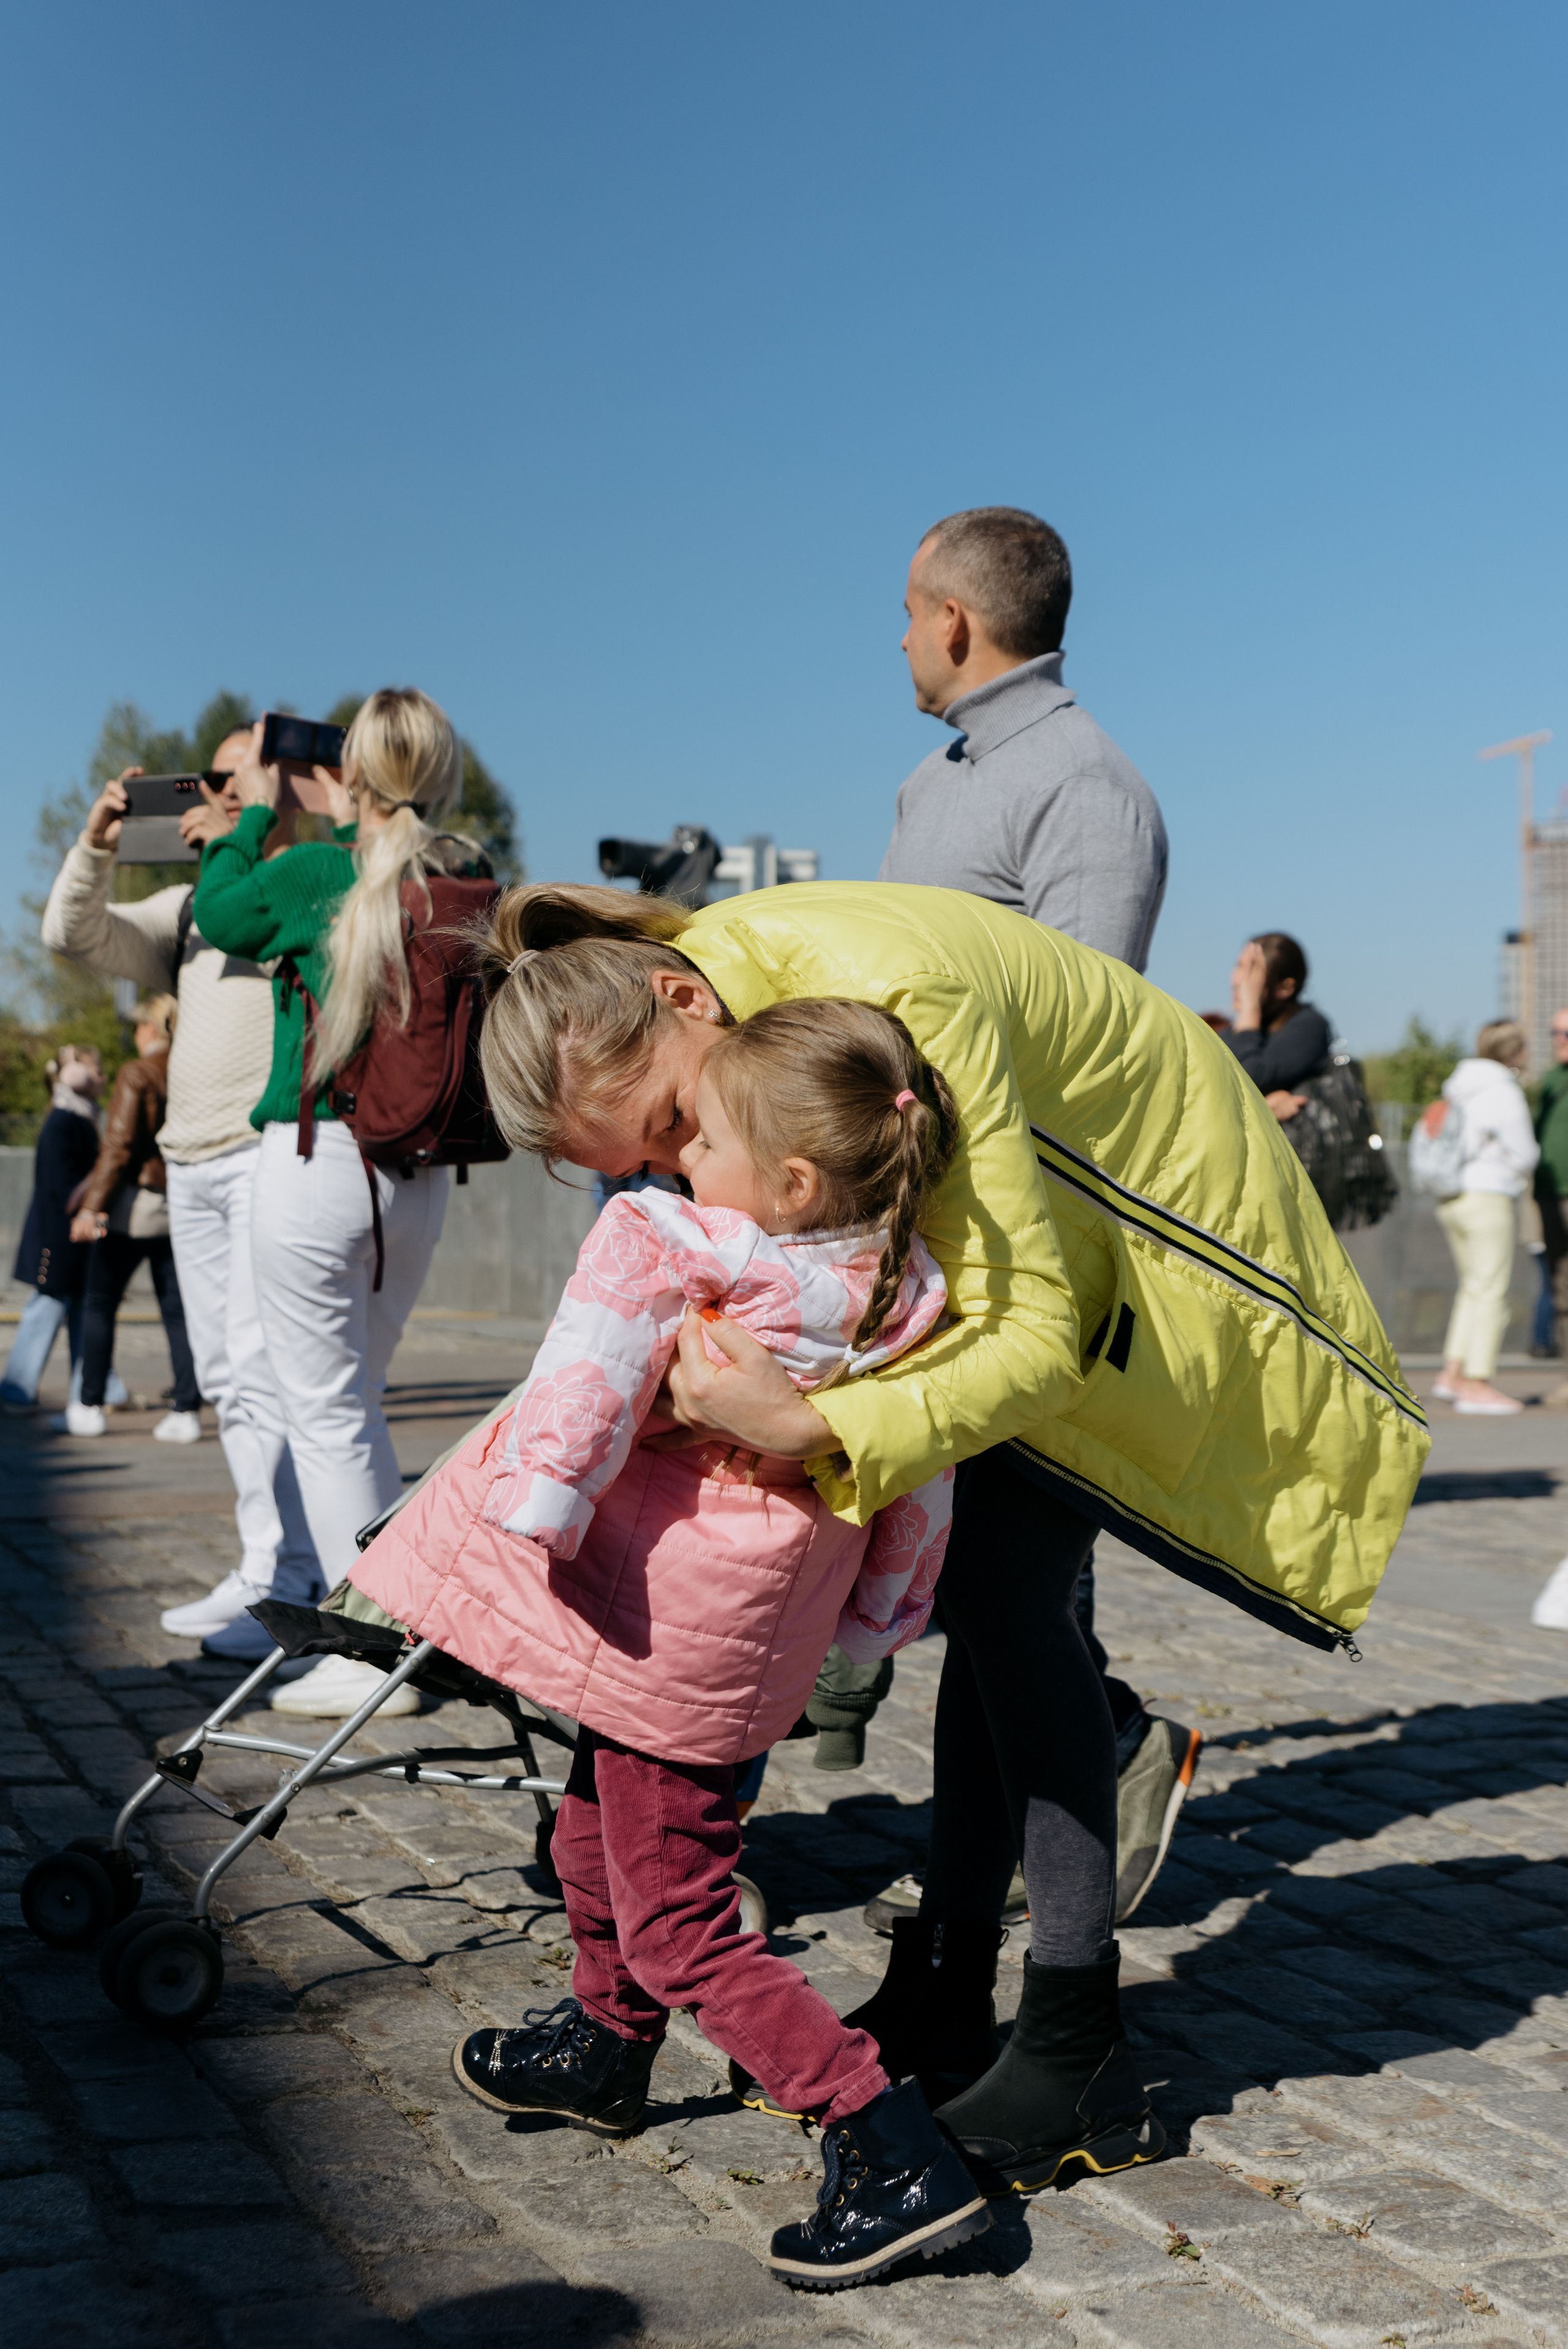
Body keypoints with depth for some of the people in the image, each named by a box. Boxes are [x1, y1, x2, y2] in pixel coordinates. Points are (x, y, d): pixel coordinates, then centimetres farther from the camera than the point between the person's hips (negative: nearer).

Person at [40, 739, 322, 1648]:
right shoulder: (186, 908, 22)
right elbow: (74, 934, 15)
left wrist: (237, 846, -13)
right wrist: (96, 846, 0)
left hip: (279, 1146, -7)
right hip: (192, 1161, 7)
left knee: (264, 1362, -15)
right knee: (225, 1375, 6)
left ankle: (279, 1582, -14)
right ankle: (280, 1567, 11)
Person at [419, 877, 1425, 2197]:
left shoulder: (894, 997, -39)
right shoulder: (705, 978, -14)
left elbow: (1034, 1330, -38)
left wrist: (815, 1429, -51)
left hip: (1175, 1217, -8)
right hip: (1030, 1217, 8)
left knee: (1008, 1580, -16)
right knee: (984, 1585, 6)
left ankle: (1076, 2052, -8)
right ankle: (944, 2001, 15)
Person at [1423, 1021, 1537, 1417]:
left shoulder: (1460, 1088, 11)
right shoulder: (1503, 1092, -14)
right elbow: (1524, 1154, -12)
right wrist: (1525, 1168, 11)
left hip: (1452, 1201, 9)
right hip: (1490, 1200, -9)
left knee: (1474, 1288, 16)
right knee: (1491, 1293, -3)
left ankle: (1452, 1373, 14)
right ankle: (1476, 1384, -3)